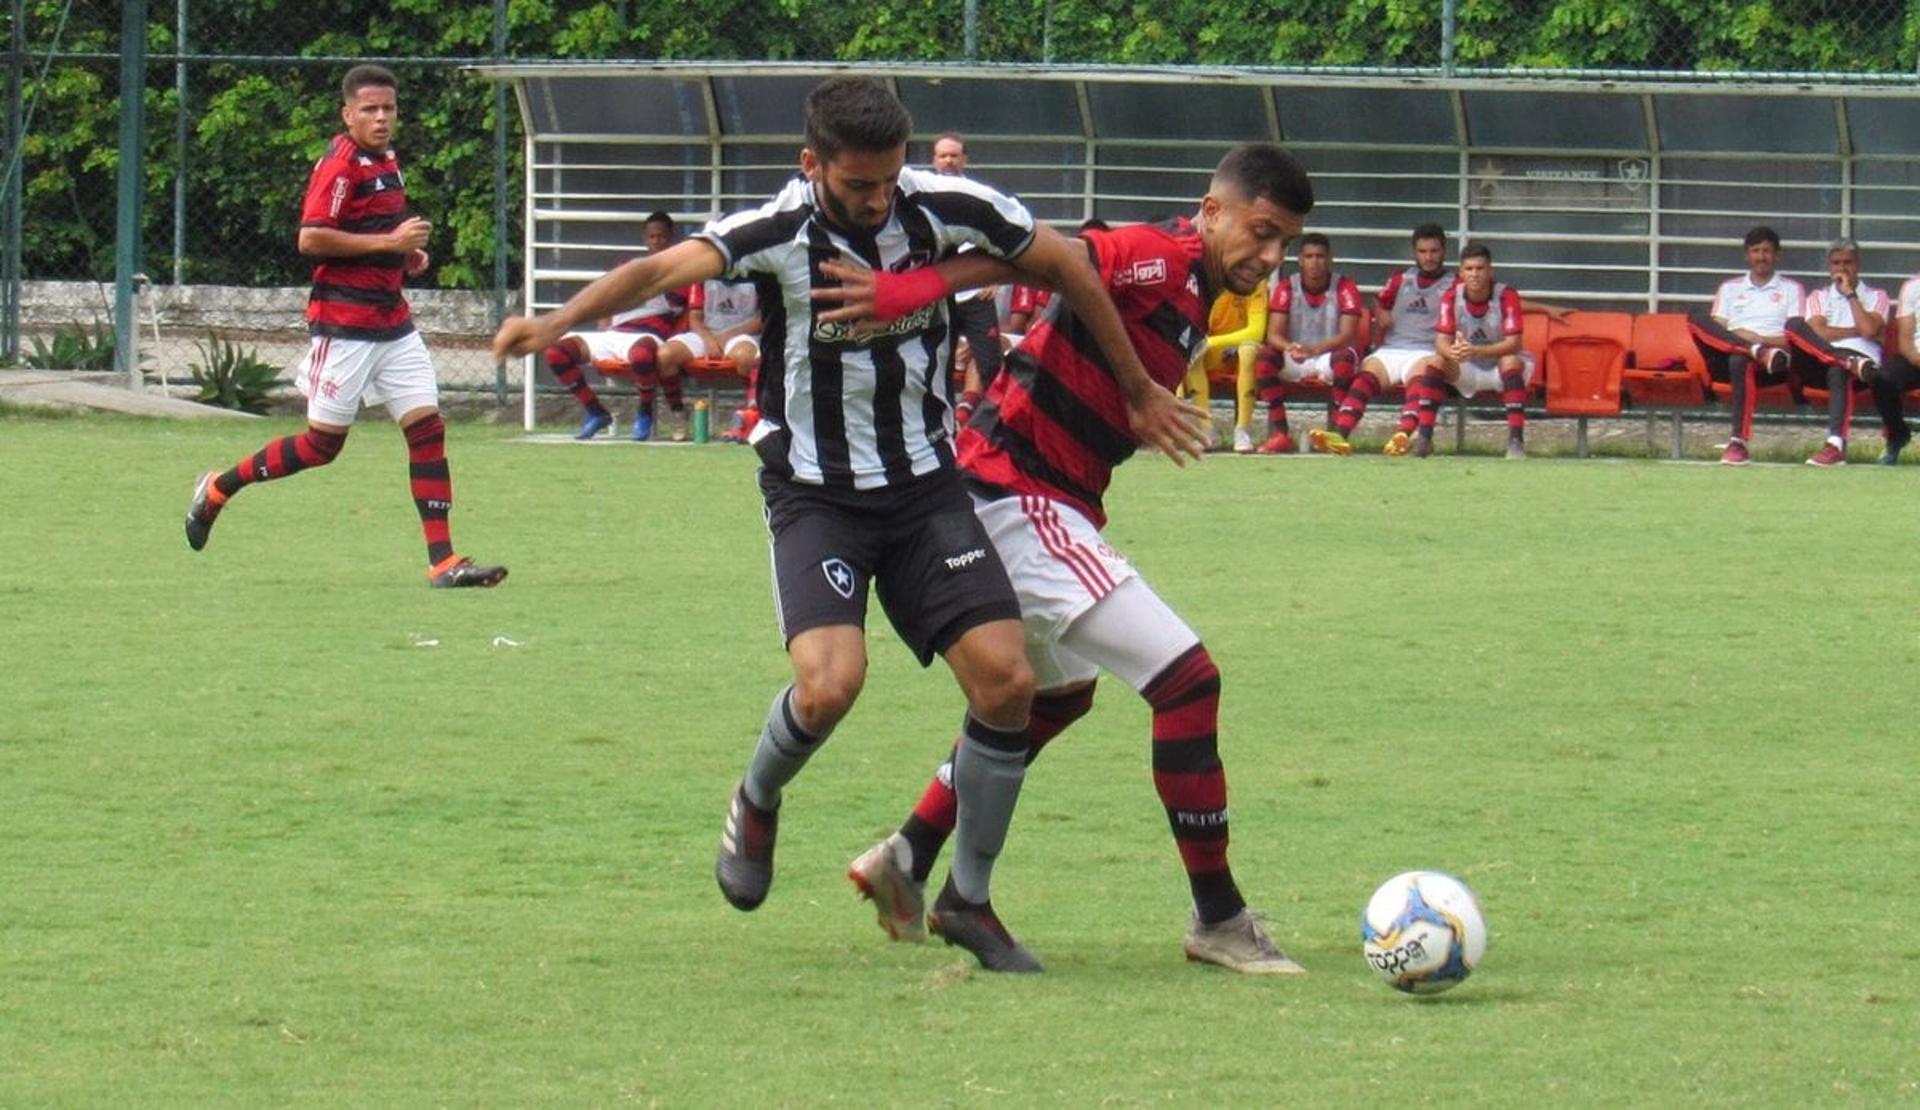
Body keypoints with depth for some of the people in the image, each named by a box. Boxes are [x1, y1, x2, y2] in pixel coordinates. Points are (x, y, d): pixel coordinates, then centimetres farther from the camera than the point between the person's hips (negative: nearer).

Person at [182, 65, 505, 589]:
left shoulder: (387, 161, 15)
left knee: (427, 427, -2)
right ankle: (218, 488, 18)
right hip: (344, 322, -8)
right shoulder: (341, 163, -13)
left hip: (392, 320, 8)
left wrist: (408, 254, 11)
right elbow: (311, 238, -22)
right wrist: (390, 241, -21)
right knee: (323, 443, -1)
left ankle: (443, 561, -4)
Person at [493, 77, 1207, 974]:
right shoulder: (780, 231, -18)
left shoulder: (944, 208, -10)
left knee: (1006, 678, -10)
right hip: (815, 492, -3)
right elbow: (665, 269, -34)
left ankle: (968, 899, 10)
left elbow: (1065, 266, 4)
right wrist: (560, 322, -52)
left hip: (925, 485, 3)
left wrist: (1139, 391, 13)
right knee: (830, 680, -23)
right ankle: (757, 803, 12)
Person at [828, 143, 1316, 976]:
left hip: (1017, 500, 11)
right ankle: (1218, 920, -7)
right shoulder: (1159, 259, -17)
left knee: (1058, 696, 31)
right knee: (1187, 678, -14)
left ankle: (906, 863, 39)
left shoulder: (1195, 291, 13)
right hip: (1025, 498, -11)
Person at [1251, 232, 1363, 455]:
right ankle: (1278, 434, -31)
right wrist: (1290, 347, -34)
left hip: (1330, 356, -2)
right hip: (1293, 361, 2)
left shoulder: (1344, 287, -6)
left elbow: (1348, 335, -17)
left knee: (1345, 358, -37)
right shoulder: (1286, 288, 0)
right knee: (1266, 356, -29)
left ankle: (1338, 431, -39)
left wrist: (1315, 349, -36)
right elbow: (1273, 334, -8)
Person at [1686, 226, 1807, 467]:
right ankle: (1759, 352, -45)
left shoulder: (1791, 289, 19)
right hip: (1726, 355, 2)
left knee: (1740, 361, -40)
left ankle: (1739, 443, -46)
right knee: (1696, 319, -26)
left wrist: (1758, 338, -11)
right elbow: (1715, 329, 13)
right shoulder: (1730, 288, 26)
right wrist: (1737, 338, -9)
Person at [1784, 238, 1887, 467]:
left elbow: (1869, 330, -2)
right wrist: (1857, 331, 1)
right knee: (1794, 324, -26)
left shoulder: (1875, 296, 19)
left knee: (1837, 372, -40)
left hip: (1862, 356, -2)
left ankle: (1836, 445, -55)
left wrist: (1850, 294, 5)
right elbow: (1817, 332, 3)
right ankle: (1851, 363, -43)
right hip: (1822, 360, 2)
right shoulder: (1818, 297, 24)